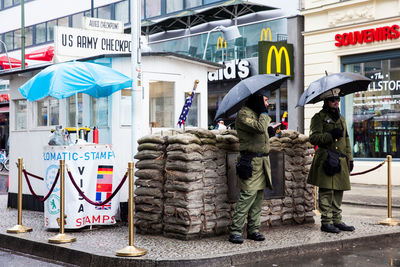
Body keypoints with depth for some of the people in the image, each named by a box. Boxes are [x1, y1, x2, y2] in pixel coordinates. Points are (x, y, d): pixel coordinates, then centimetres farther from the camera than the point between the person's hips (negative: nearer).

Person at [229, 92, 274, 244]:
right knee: (248, 195, -12)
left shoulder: (258, 113, 21)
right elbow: (259, 128, -23)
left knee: (259, 197, 9)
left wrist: (271, 130, 15)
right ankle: (235, 231, -7)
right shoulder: (244, 114, -10)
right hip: (251, 161, -9)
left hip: (263, 160, 9)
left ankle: (253, 229, 15)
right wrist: (264, 113, -8)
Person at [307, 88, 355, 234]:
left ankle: (337, 221, 14)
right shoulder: (319, 118, 0)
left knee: (338, 192, 8)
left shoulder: (341, 118, 22)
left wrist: (350, 158, 21)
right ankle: (326, 222, -3)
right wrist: (331, 135, -20)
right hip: (326, 160, -7)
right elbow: (313, 138, -10)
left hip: (341, 161, 7)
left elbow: (346, 140, 26)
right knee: (326, 192, -7)